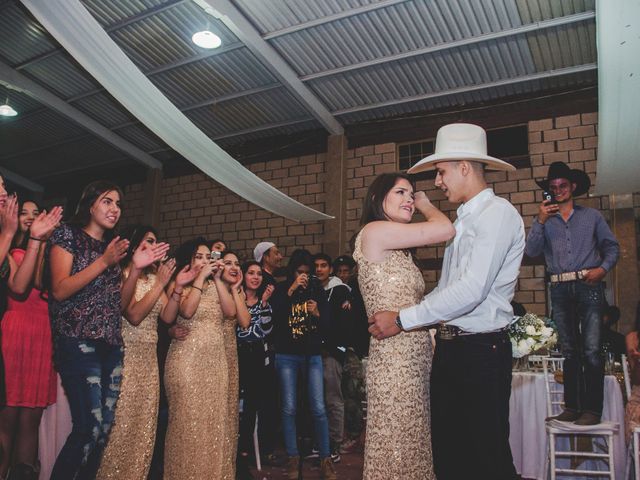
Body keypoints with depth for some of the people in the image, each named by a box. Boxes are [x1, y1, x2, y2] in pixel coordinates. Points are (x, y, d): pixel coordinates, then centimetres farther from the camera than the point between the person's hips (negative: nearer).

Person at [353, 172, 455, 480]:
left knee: (411, 450, 14)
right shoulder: (375, 231, -8)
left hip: (416, 360, 9)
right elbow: (446, 229, -11)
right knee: (397, 454, -1)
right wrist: (426, 204, 5)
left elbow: (407, 305, 13)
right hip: (395, 362, -9)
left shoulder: (396, 250, 19)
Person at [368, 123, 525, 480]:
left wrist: (403, 320, -16)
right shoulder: (464, 220, 16)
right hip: (449, 348, 9)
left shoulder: (497, 213, -12)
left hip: (481, 351, -8)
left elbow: (472, 290, -22)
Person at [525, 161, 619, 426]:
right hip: (560, 289, 2)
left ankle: (592, 409, -4)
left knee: (592, 350, -9)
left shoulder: (591, 216, 11)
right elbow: (532, 251, 0)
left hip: (588, 286, -2)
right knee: (569, 351, 7)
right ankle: (572, 406, 12)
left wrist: (603, 267, -8)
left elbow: (612, 246, 10)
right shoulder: (545, 220, 13)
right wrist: (540, 221, -7)